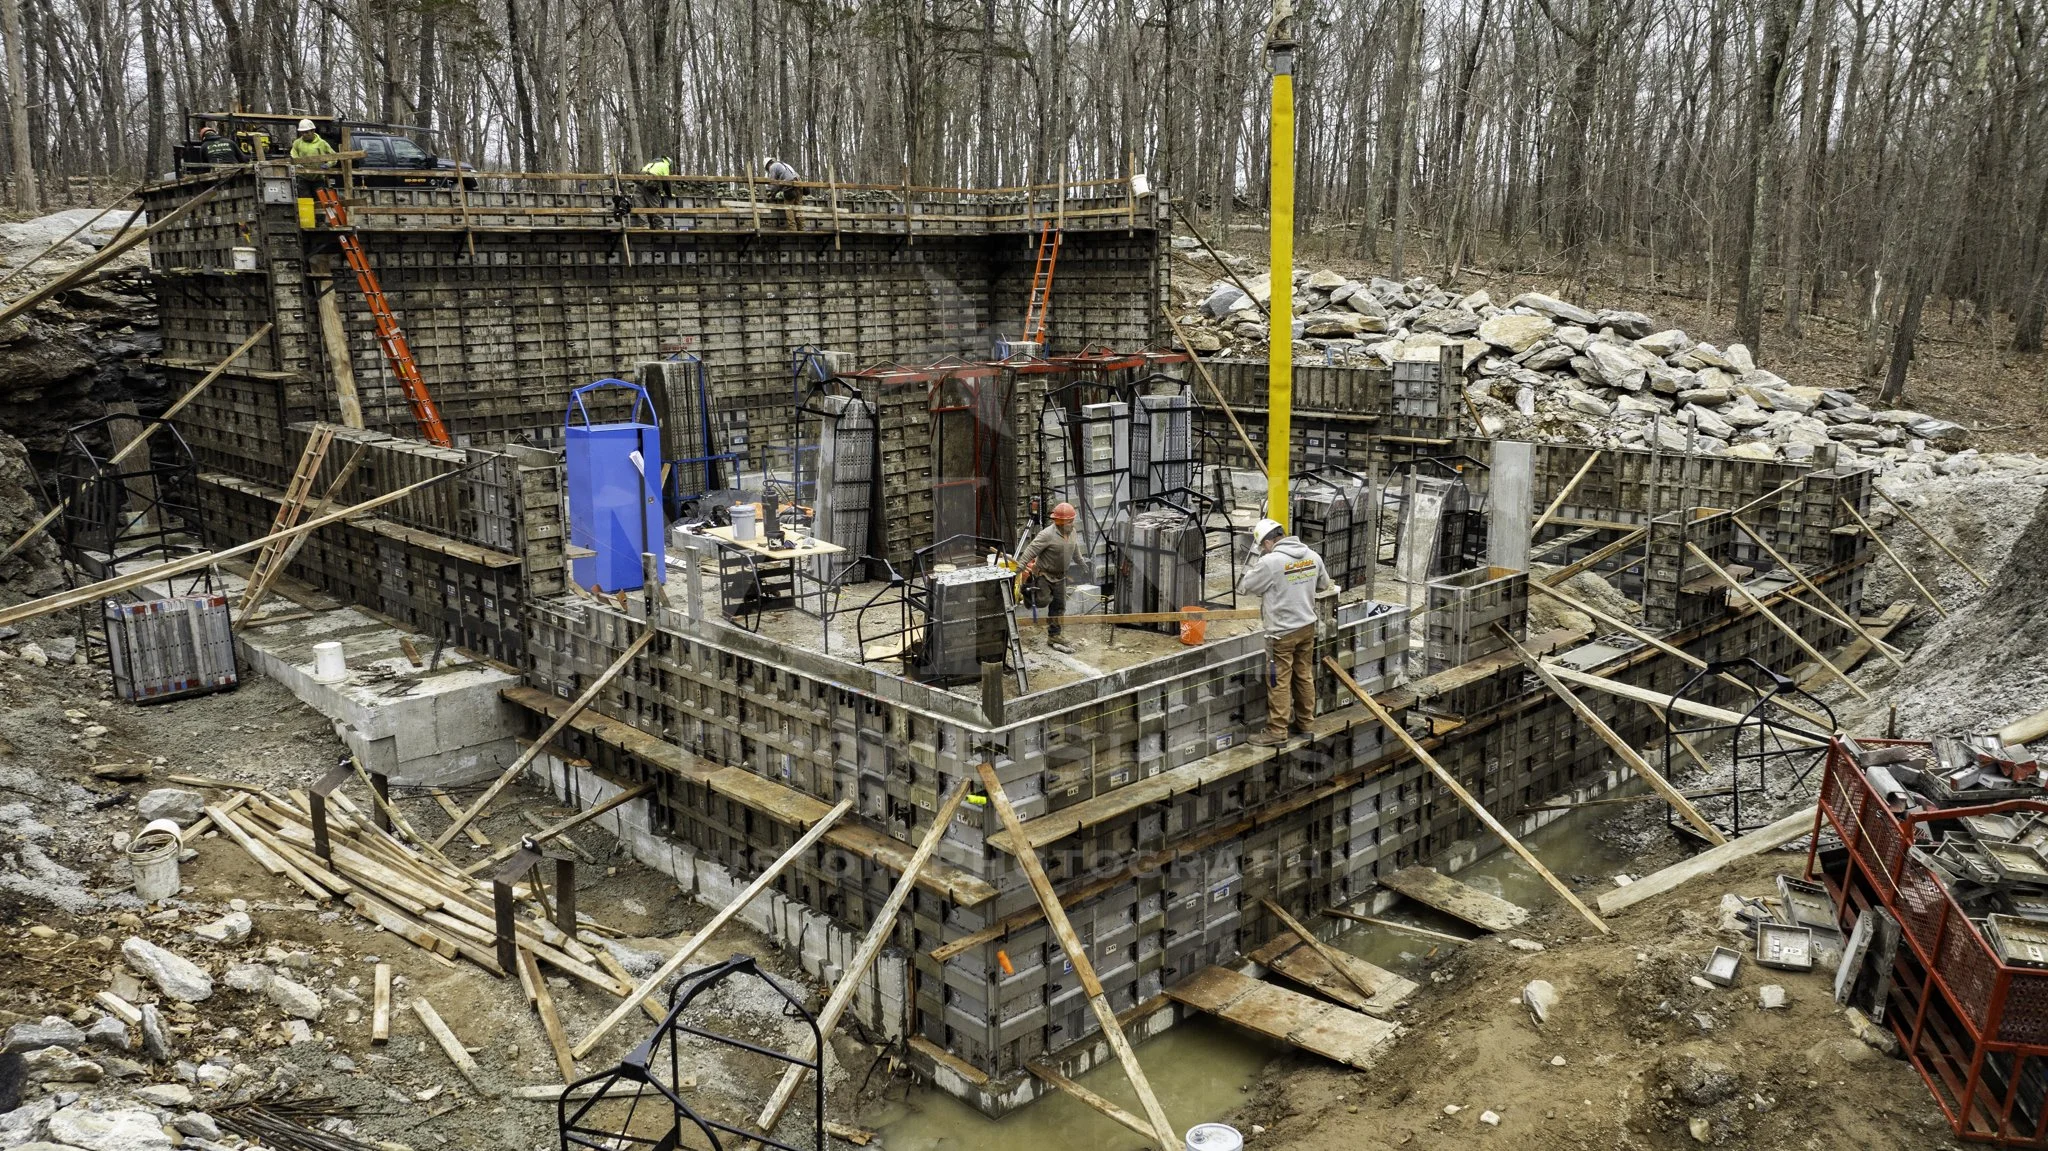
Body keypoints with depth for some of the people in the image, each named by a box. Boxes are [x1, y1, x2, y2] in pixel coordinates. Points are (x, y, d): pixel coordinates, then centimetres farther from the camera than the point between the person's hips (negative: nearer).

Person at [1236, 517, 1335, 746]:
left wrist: (1254, 560, 8)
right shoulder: (1312, 556, 0)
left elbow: (1243, 588, -7)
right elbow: (1323, 584, 17)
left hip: (1282, 632, -7)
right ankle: (1304, 722, 28)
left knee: (1280, 682, 0)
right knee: (1304, 676, 17)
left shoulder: (1270, 562, -20)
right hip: (1307, 626, 7)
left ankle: (1277, 732, 5)